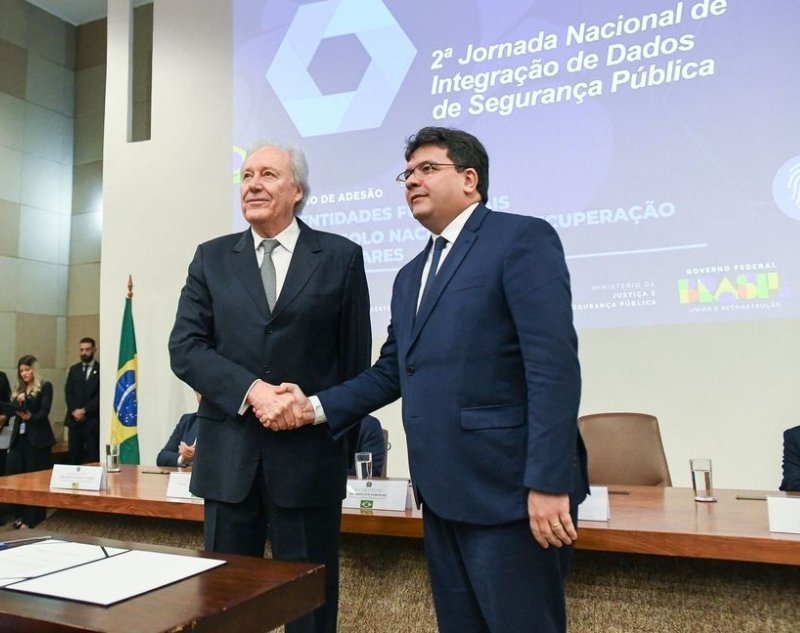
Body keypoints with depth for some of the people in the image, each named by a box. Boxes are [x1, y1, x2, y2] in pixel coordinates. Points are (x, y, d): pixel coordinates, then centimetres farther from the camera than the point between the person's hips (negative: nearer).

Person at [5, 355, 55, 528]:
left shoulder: (45, 387, -3)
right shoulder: (18, 388, 15)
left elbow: (44, 411, -11)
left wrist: (31, 417, -28)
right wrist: (18, 401, -12)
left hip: (37, 437, -5)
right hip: (19, 436, 5)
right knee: (13, 474, -1)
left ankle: (32, 518, 8)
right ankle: (22, 514, 13)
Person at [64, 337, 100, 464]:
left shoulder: (101, 369, -2)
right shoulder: (74, 369, 15)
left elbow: (101, 395, -8)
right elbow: (68, 392, 8)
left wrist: (84, 410, -12)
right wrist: (74, 411, -7)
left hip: (93, 420, -4)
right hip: (75, 419, 4)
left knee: (92, 458, -4)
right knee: (73, 456, 5)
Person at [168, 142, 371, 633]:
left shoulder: (341, 256, 2)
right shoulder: (212, 258, 8)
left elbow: (355, 358, 3)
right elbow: (185, 347, -1)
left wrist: (324, 417, 1)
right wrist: (251, 390, -15)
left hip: (309, 454, -2)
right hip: (229, 453, 2)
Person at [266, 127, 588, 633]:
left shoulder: (521, 238, -7)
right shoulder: (411, 275, 19)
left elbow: (554, 365, -16)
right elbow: (392, 372, 18)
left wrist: (548, 483, -21)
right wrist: (316, 407, 6)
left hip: (508, 490, -8)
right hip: (441, 492, 8)